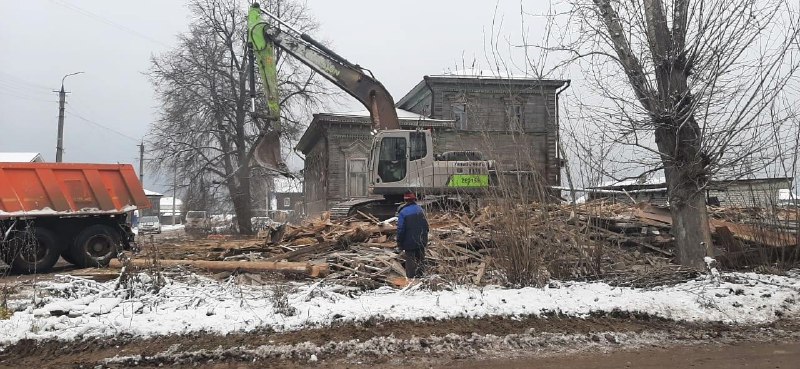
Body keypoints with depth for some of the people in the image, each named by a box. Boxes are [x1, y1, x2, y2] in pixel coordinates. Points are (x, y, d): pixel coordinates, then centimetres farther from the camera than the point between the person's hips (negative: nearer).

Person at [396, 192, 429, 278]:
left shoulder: (402, 212, -14)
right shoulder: (420, 209, 2)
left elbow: (400, 229, -14)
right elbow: (426, 225, 9)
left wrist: (399, 243, -4)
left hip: (409, 242, -4)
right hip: (421, 241, 5)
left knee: (410, 261, 3)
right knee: (420, 260, 15)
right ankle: (420, 276, 22)